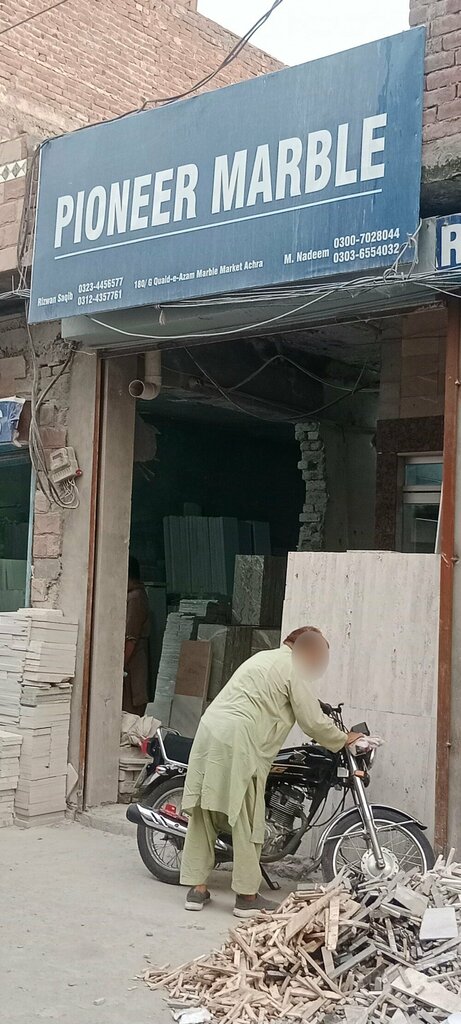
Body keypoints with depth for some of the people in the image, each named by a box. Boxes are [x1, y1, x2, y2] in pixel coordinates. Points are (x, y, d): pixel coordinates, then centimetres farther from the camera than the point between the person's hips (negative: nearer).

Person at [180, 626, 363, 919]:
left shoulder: (264, 658, 25)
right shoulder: (294, 668, -2)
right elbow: (313, 722, -3)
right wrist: (344, 739, 13)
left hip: (209, 732, 9)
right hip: (238, 744, -9)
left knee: (203, 815, 11)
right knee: (246, 822, 1)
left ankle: (197, 889, 17)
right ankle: (247, 897, 8)